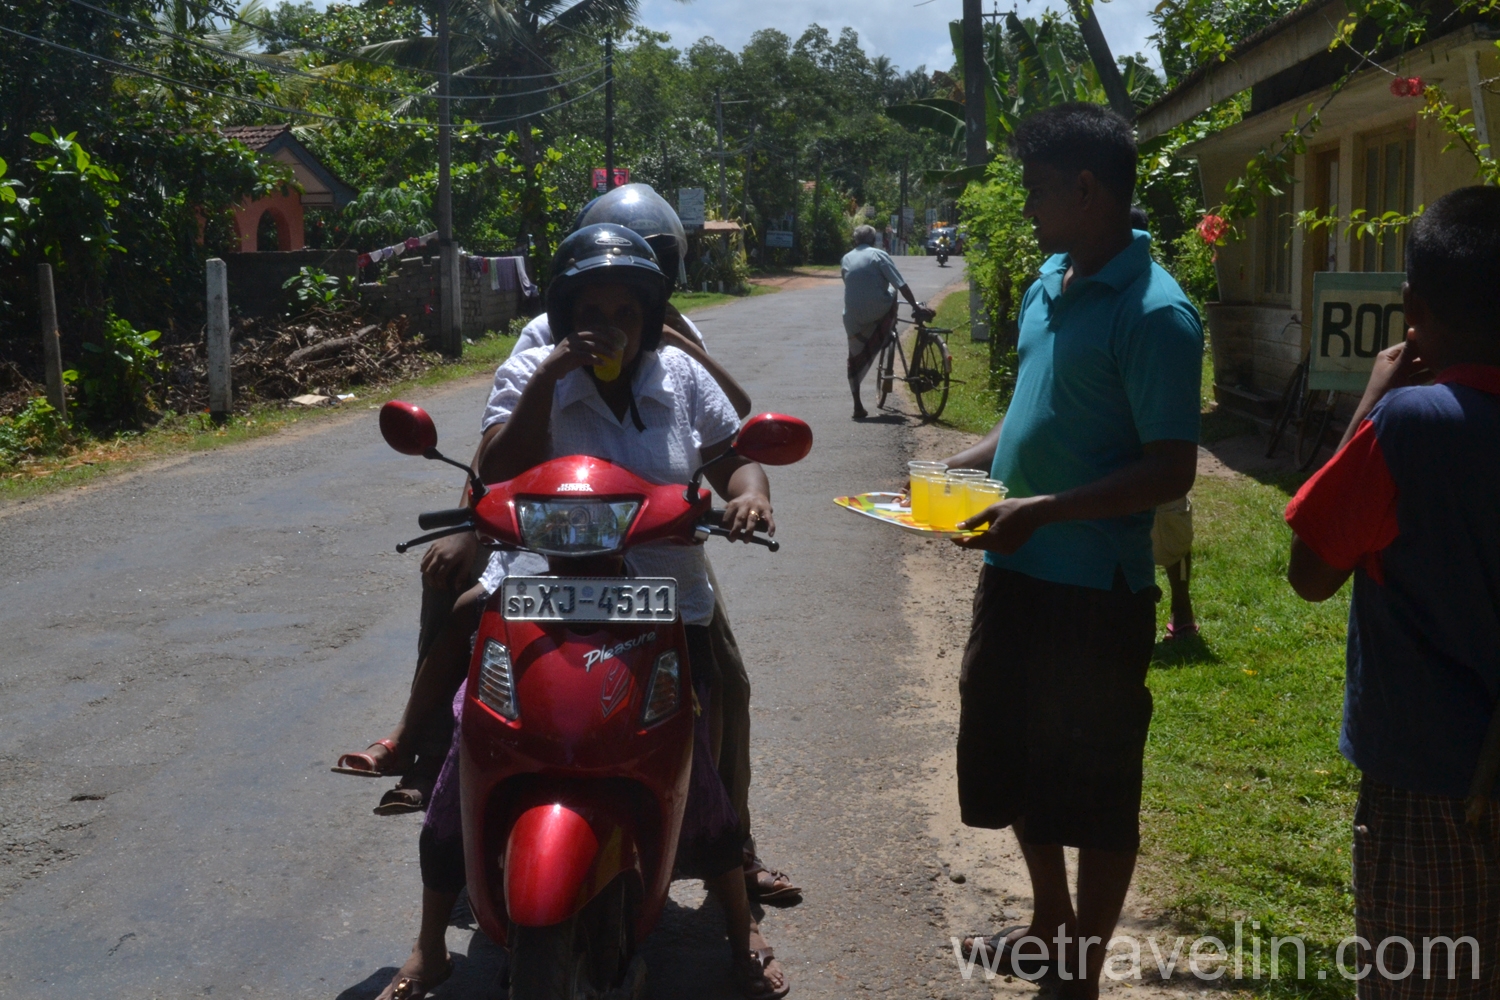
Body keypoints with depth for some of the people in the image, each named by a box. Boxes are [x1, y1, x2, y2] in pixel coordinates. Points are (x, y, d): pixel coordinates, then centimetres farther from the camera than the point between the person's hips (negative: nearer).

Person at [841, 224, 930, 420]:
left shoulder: (846, 259, 14)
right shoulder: (879, 255, 2)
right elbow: (900, 283, -7)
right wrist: (916, 306, -7)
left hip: (854, 314, 3)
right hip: (879, 310, -3)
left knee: (856, 358, 11)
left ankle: (858, 405, 4)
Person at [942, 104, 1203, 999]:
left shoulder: (1153, 313, -18)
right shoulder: (1049, 282, 9)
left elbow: (1171, 469, -21)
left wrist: (1043, 510, -27)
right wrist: (966, 465, 6)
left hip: (1095, 588, -9)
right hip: (1017, 571, 9)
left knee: (1093, 789, 6)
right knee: (1011, 760, 21)